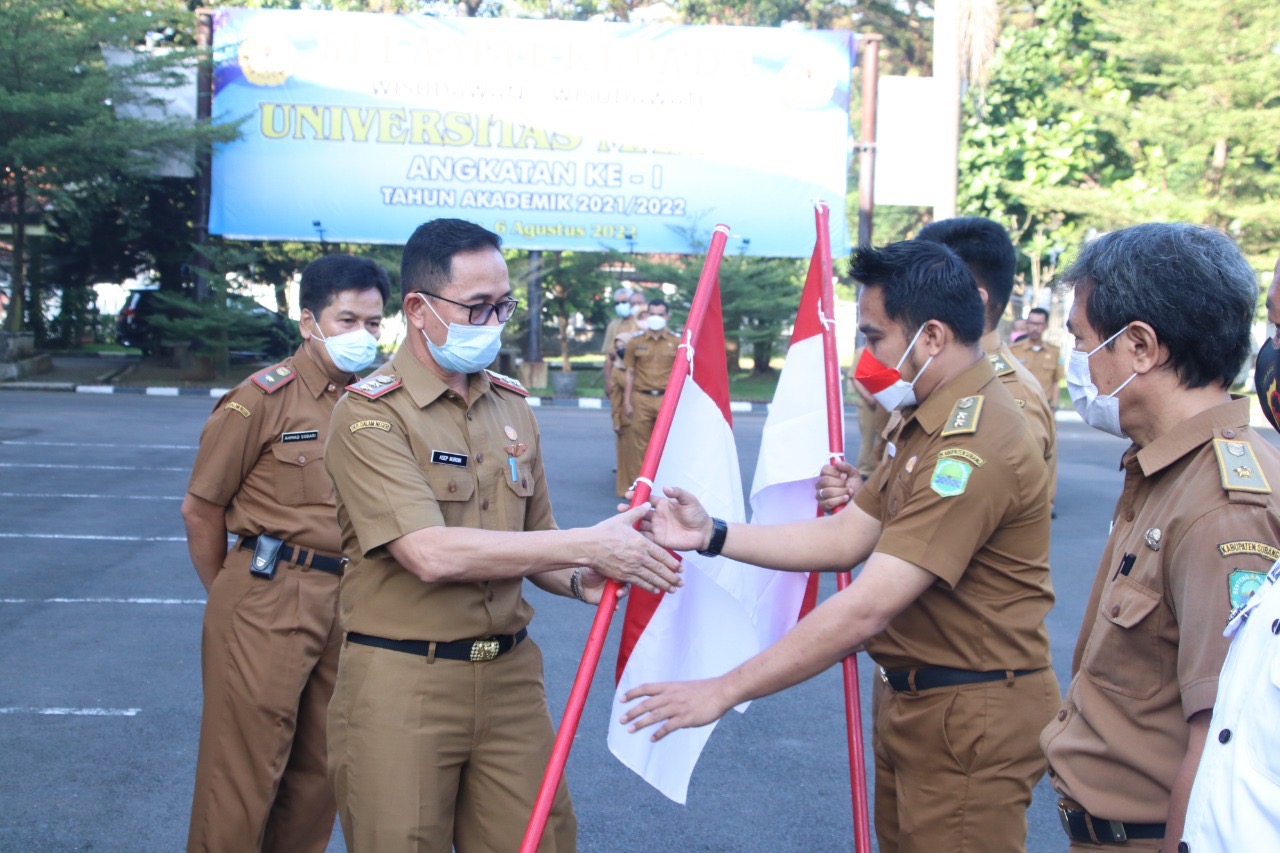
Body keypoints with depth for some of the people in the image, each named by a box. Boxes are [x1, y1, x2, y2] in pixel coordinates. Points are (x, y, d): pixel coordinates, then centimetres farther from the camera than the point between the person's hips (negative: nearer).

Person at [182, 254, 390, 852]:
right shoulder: (263, 398, -6)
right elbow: (201, 510, -1)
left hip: (349, 603, 5)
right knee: (245, 766, 0)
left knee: (317, 765, 13)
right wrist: (229, 595, 5)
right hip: (267, 604, -5)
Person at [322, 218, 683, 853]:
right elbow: (432, 554, -22)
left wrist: (577, 580, -4)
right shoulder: (370, 415, -10)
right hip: (403, 684, -5)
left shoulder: (512, 407, 11)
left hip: (510, 675, 5)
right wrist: (589, 544, -20)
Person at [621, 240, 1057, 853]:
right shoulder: (929, 423, 11)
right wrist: (711, 536, -2)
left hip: (970, 716, -10)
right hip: (913, 700, 10)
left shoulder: (974, 445, -26)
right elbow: (848, 538, 8)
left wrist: (723, 691, -26)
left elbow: (866, 609, -29)